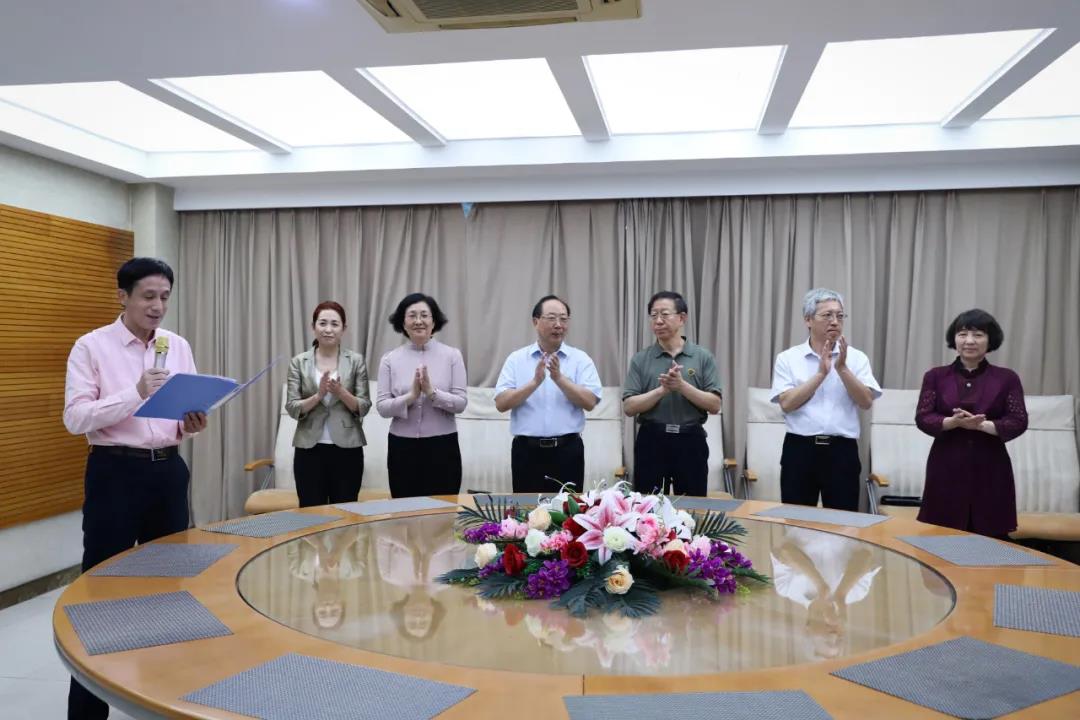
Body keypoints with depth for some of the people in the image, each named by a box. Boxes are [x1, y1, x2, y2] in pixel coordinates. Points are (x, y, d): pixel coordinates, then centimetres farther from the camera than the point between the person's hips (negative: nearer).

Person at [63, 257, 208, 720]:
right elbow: (75, 418, -14)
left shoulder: (179, 347, 8)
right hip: (115, 473, -5)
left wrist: (192, 423, -13)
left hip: (168, 470, 5)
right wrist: (136, 393, -25)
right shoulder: (91, 347, -6)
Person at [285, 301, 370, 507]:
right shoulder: (299, 362, 3)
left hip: (347, 449, 0)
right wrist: (318, 395, -18)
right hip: (310, 449, 0)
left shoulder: (356, 361, 1)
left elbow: (364, 407, -1)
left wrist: (341, 392, -19)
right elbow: (292, 408, -2)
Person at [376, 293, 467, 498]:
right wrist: (410, 396, -18)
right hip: (402, 448, 1)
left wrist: (432, 392, -20)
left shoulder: (452, 355, -2)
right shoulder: (390, 359, 2)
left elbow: (461, 402, -5)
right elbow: (381, 407, -3)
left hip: (442, 446, -1)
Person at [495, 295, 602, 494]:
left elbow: (590, 402, -7)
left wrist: (560, 378, -19)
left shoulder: (581, 359, 4)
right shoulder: (516, 359, 4)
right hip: (526, 450, 0)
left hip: (567, 450, 0)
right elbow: (501, 403, -6)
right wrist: (535, 383, -18)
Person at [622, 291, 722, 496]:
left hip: (691, 442, 0)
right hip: (651, 442, 0)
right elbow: (629, 407, -4)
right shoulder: (640, 359, 3)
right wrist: (662, 389, -16)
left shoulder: (703, 357, 2)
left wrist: (682, 386, -16)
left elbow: (714, 405, -3)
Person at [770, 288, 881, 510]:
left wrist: (842, 369, -15)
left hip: (842, 450, 1)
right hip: (799, 449, -1)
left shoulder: (856, 358, 5)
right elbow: (787, 403, -10)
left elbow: (866, 401, -5)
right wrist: (821, 373, -14)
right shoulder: (788, 358, 2)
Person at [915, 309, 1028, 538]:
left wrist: (981, 425, -20)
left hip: (990, 470, 0)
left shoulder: (1007, 378, 4)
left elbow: (1019, 422, -3)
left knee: (991, 540, 0)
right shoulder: (935, 376, 5)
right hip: (946, 469, 0)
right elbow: (923, 418, -2)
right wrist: (953, 422, -21)